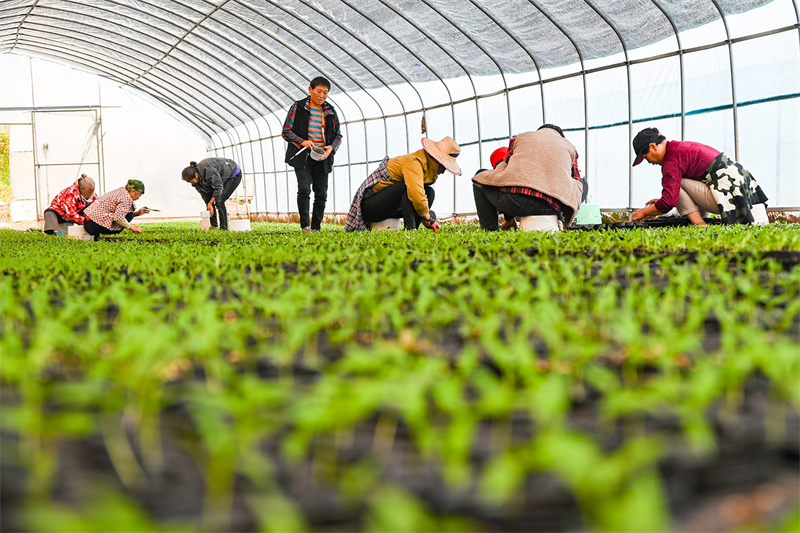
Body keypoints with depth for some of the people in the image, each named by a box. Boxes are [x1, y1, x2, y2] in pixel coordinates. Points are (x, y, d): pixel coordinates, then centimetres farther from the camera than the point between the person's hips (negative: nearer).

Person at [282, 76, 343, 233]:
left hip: (322, 159, 3)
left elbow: (338, 135, 16)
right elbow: (286, 131, 0)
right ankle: (305, 225, -10)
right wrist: (301, 142, -16)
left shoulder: (330, 112, 12)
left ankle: (316, 227, 8)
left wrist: (331, 148, -5)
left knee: (321, 194, 1)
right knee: (304, 189, -17)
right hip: (302, 157, -3)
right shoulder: (298, 108, 3)